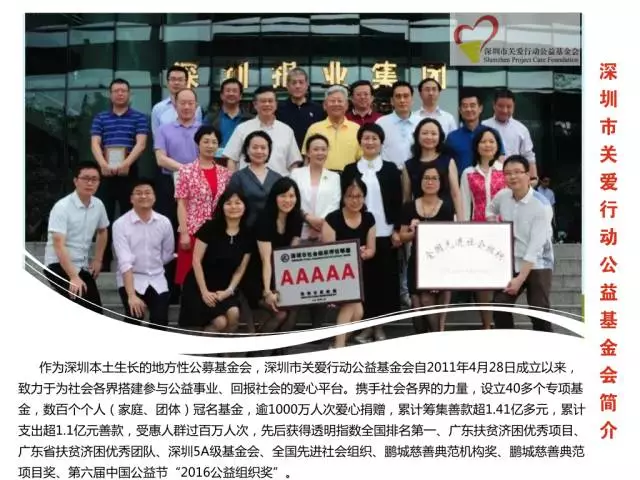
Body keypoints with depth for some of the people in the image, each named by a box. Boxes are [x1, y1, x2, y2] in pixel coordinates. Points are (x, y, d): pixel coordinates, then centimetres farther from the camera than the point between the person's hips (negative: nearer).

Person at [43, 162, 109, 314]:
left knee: (96, 310, 2)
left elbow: (102, 231, 22)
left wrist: (98, 260, 14)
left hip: (82, 266, 7)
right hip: (58, 265, -7)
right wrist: (73, 277, -33)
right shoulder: (62, 207, -19)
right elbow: (59, 245, -26)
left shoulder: (98, 205, 1)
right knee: (81, 307, -24)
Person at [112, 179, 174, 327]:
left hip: (157, 279, 3)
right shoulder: (120, 224, -12)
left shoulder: (164, 222, -2)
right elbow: (124, 262, -21)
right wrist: (132, 296, -29)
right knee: (135, 318, -23)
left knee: (161, 321, -12)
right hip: (130, 279, -3)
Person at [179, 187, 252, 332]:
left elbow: (240, 270, 4)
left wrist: (229, 290, -11)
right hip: (200, 286, -4)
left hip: (224, 288, 4)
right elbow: (196, 261, -11)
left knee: (234, 314, -26)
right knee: (220, 322, -23)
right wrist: (204, 291, -15)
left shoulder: (247, 235, 0)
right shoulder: (210, 227, -11)